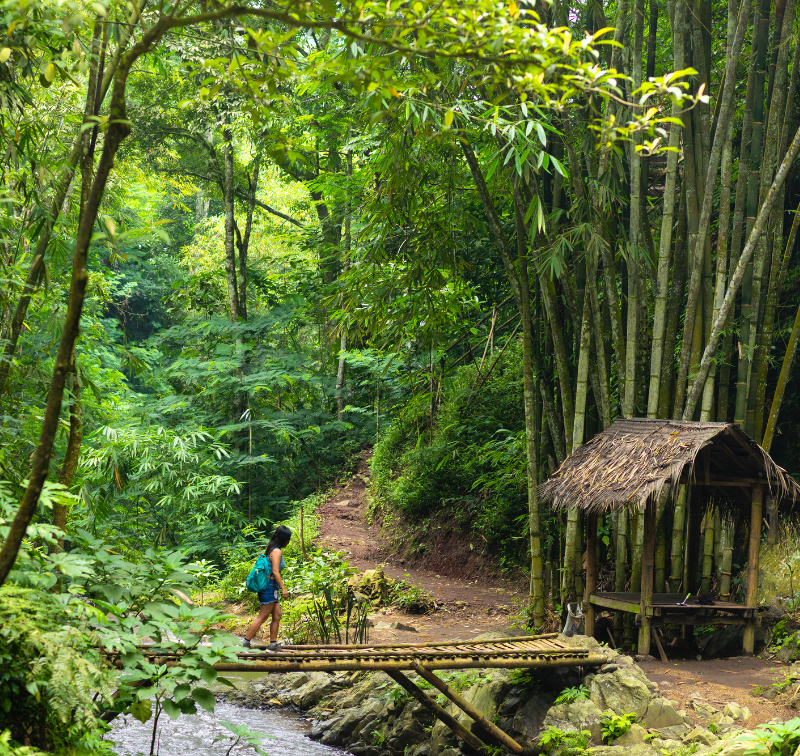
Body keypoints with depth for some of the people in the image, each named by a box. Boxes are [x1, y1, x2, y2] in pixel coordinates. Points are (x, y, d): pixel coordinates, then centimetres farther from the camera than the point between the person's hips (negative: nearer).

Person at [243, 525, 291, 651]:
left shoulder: (272, 550, 15)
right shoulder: (277, 551, -14)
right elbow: (275, 571, -21)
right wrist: (283, 588, -21)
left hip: (272, 588, 10)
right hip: (270, 587, -10)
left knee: (277, 615, 10)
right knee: (262, 617, -6)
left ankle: (273, 644, 11)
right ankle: (245, 642, -3)